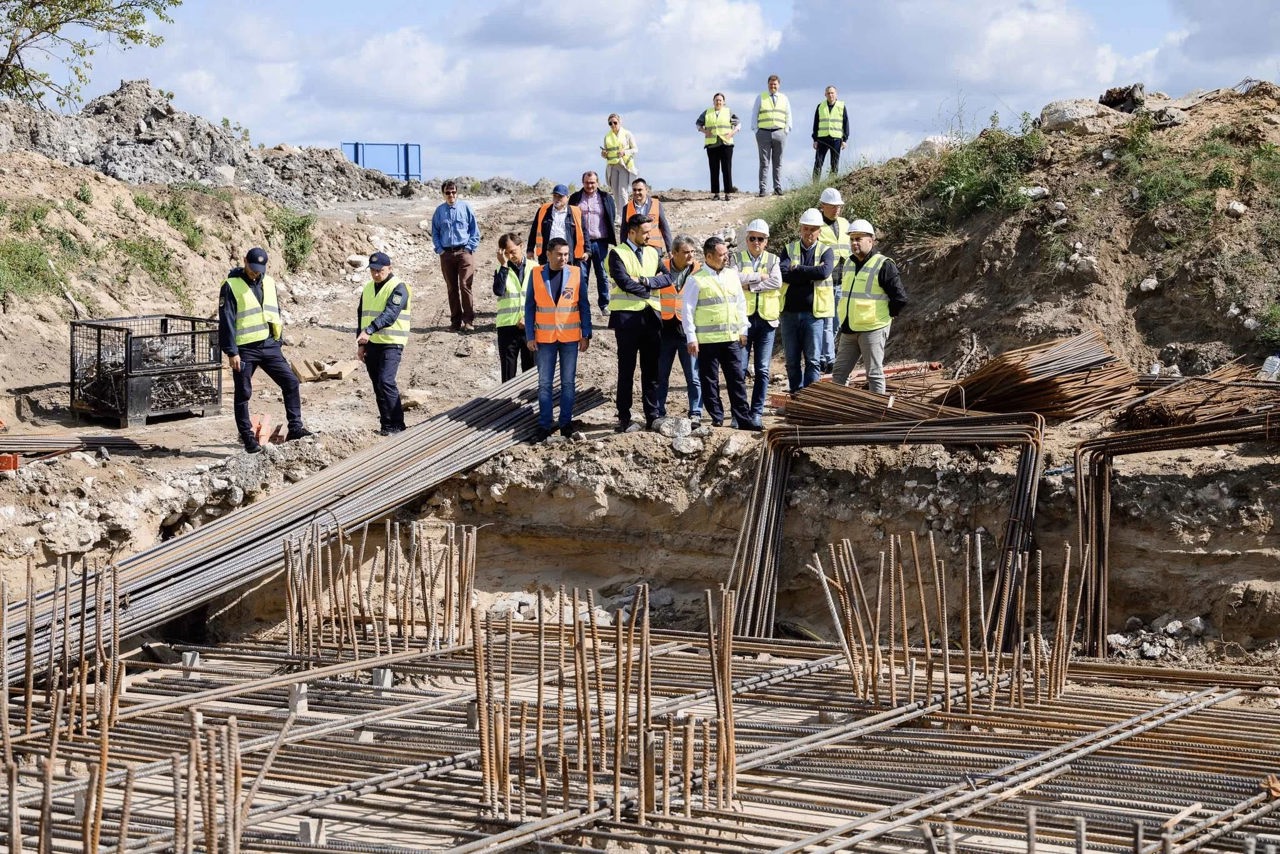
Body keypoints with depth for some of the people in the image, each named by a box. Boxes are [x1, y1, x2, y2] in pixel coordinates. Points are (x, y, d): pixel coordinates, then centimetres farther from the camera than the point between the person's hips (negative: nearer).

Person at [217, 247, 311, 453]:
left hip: (269, 346, 5)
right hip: (245, 349, -5)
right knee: (243, 393, 2)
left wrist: (279, 341, 14)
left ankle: (295, 427, 3)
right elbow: (226, 321, -11)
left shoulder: (269, 283, 10)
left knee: (290, 381, -3)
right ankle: (247, 437, 9)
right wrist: (231, 351, -15)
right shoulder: (232, 286, -8)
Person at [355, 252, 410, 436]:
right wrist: (361, 343, 11)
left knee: (386, 382, -17)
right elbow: (361, 315, 19)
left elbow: (390, 314, -24)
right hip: (371, 344, 7)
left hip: (391, 344, -7)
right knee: (377, 385, 8)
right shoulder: (368, 288, 14)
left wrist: (369, 330, -35)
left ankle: (396, 425, -12)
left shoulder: (398, 288, -10)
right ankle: (386, 423, 15)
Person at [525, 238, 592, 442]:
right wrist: (530, 337, -2)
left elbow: (584, 306, 2)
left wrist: (586, 335, -1)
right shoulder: (536, 274, -2)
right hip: (545, 338, 0)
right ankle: (544, 425, 10)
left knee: (568, 383, 6)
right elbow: (529, 307, 1)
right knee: (544, 383, 4)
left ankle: (566, 424, 14)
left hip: (570, 337, 0)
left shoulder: (576, 273, -2)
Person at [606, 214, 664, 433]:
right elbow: (624, 282, -15)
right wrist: (649, 291, -5)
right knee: (626, 369, 0)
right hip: (627, 316, -5)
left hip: (651, 316, 5)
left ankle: (652, 416, 10)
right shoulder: (617, 253, -2)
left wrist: (646, 281, -14)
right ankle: (624, 419, 4)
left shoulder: (653, 253, 15)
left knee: (652, 369, 5)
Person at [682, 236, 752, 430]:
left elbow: (741, 303, 18)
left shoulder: (732, 275, 11)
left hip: (731, 338, 4)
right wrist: (691, 339, -8)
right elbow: (688, 310, -5)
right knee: (709, 381, 2)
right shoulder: (696, 280, -5)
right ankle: (716, 419, 9)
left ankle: (743, 419, 7)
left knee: (737, 379, 4)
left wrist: (742, 330, 14)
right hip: (707, 340, -4)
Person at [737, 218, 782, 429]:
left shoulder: (773, 260, 10)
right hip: (743, 317, -1)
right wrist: (760, 276, -8)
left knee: (762, 370, 2)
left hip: (766, 319, 1)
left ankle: (757, 412, 8)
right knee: (740, 367, -4)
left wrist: (750, 285, -10)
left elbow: (777, 282, -8)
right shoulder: (738, 258, 7)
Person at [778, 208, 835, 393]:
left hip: (813, 312, -2)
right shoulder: (789, 249, 9)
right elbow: (783, 272, -10)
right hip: (789, 312, 2)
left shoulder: (825, 251, 4)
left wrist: (797, 269, -10)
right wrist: (811, 274, -12)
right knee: (792, 361, 8)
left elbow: (825, 272, -17)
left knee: (812, 360, -4)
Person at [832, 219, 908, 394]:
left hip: (872, 329, -7)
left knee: (874, 374, -1)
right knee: (839, 373, 9)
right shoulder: (848, 264, 12)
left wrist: (886, 316, -4)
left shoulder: (883, 265, -11)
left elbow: (900, 298, -13)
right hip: (848, 329, 8)